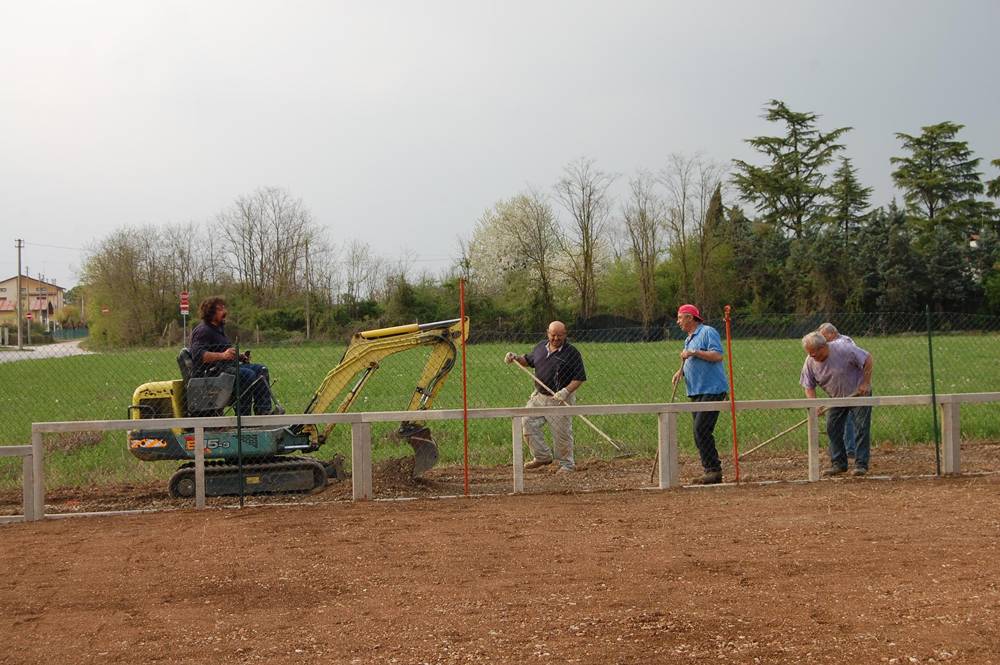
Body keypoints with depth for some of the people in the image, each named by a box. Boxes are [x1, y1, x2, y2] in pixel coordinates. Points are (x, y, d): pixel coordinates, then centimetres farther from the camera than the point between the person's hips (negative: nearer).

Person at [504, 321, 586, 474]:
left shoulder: (571, 353, -10)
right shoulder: (540, 346, 8)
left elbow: (579, 378, -11)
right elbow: (528, 360, 24)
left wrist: (566, 391, -25)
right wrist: (515, 358, 5)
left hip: (560, 400, -6)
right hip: (539, 396, 6)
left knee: (562, 432, -1)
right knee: (528, 422, 1)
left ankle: (566, 464, 15)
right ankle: (542, 457, 14)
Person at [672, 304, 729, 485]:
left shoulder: (708, 332, -6)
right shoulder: (689, 339, 22)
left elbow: (718, 355, -18)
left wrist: (694, 352, -18)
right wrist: (681, 371, 8)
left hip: (712, 390, -10)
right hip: (696, 392, 10)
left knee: (701, 429, -17)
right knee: (699, 432, 7)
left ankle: (714, 470, -12)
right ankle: (710, 471, 12)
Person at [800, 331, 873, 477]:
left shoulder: (844, 349, -26)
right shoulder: (810, 362, -13)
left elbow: (868, 359, -18)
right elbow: (809, 386, -8)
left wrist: (866, 383, -20)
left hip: (858, 393, -5)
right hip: (836, 398, 5)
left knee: (861, 428, -8)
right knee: (832, 429, -1)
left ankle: (861, 464, -5)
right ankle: (838, 464, 8)